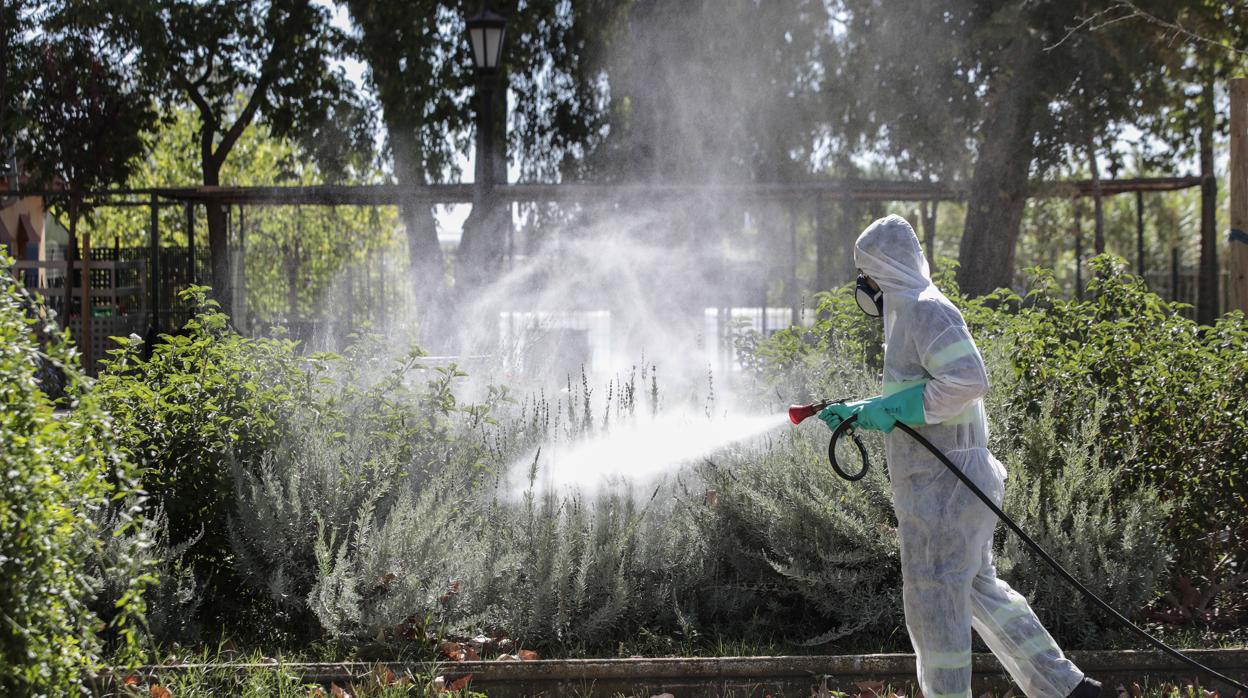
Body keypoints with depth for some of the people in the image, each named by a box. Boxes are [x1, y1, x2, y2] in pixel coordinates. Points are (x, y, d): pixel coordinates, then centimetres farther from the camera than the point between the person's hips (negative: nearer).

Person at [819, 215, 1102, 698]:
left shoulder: (926, 311, -13)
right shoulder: (910, 315, 20)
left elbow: (968, 380, -25)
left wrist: (890, 409, -21)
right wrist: (856, 413, 22)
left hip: (941, 485, -11)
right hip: (937, 481, 11)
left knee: (933, 595, -4)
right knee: (977, 588, 15)